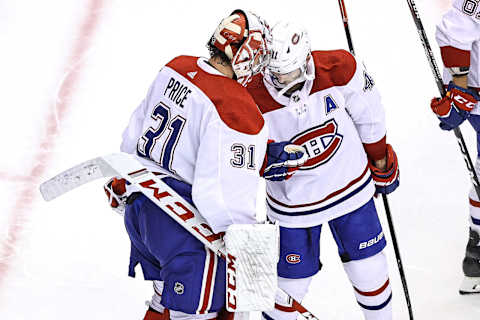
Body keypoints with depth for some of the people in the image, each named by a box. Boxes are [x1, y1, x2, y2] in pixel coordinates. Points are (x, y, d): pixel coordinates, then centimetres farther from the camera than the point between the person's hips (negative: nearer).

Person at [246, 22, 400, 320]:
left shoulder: (340, 69, -22)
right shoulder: (254, 102, -26)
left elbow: (368, 117, -4)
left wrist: (381, 160, 7)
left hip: (351, 186, 2)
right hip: (294, 202, -2)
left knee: (368, 270, 13)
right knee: (292, 281, 4)